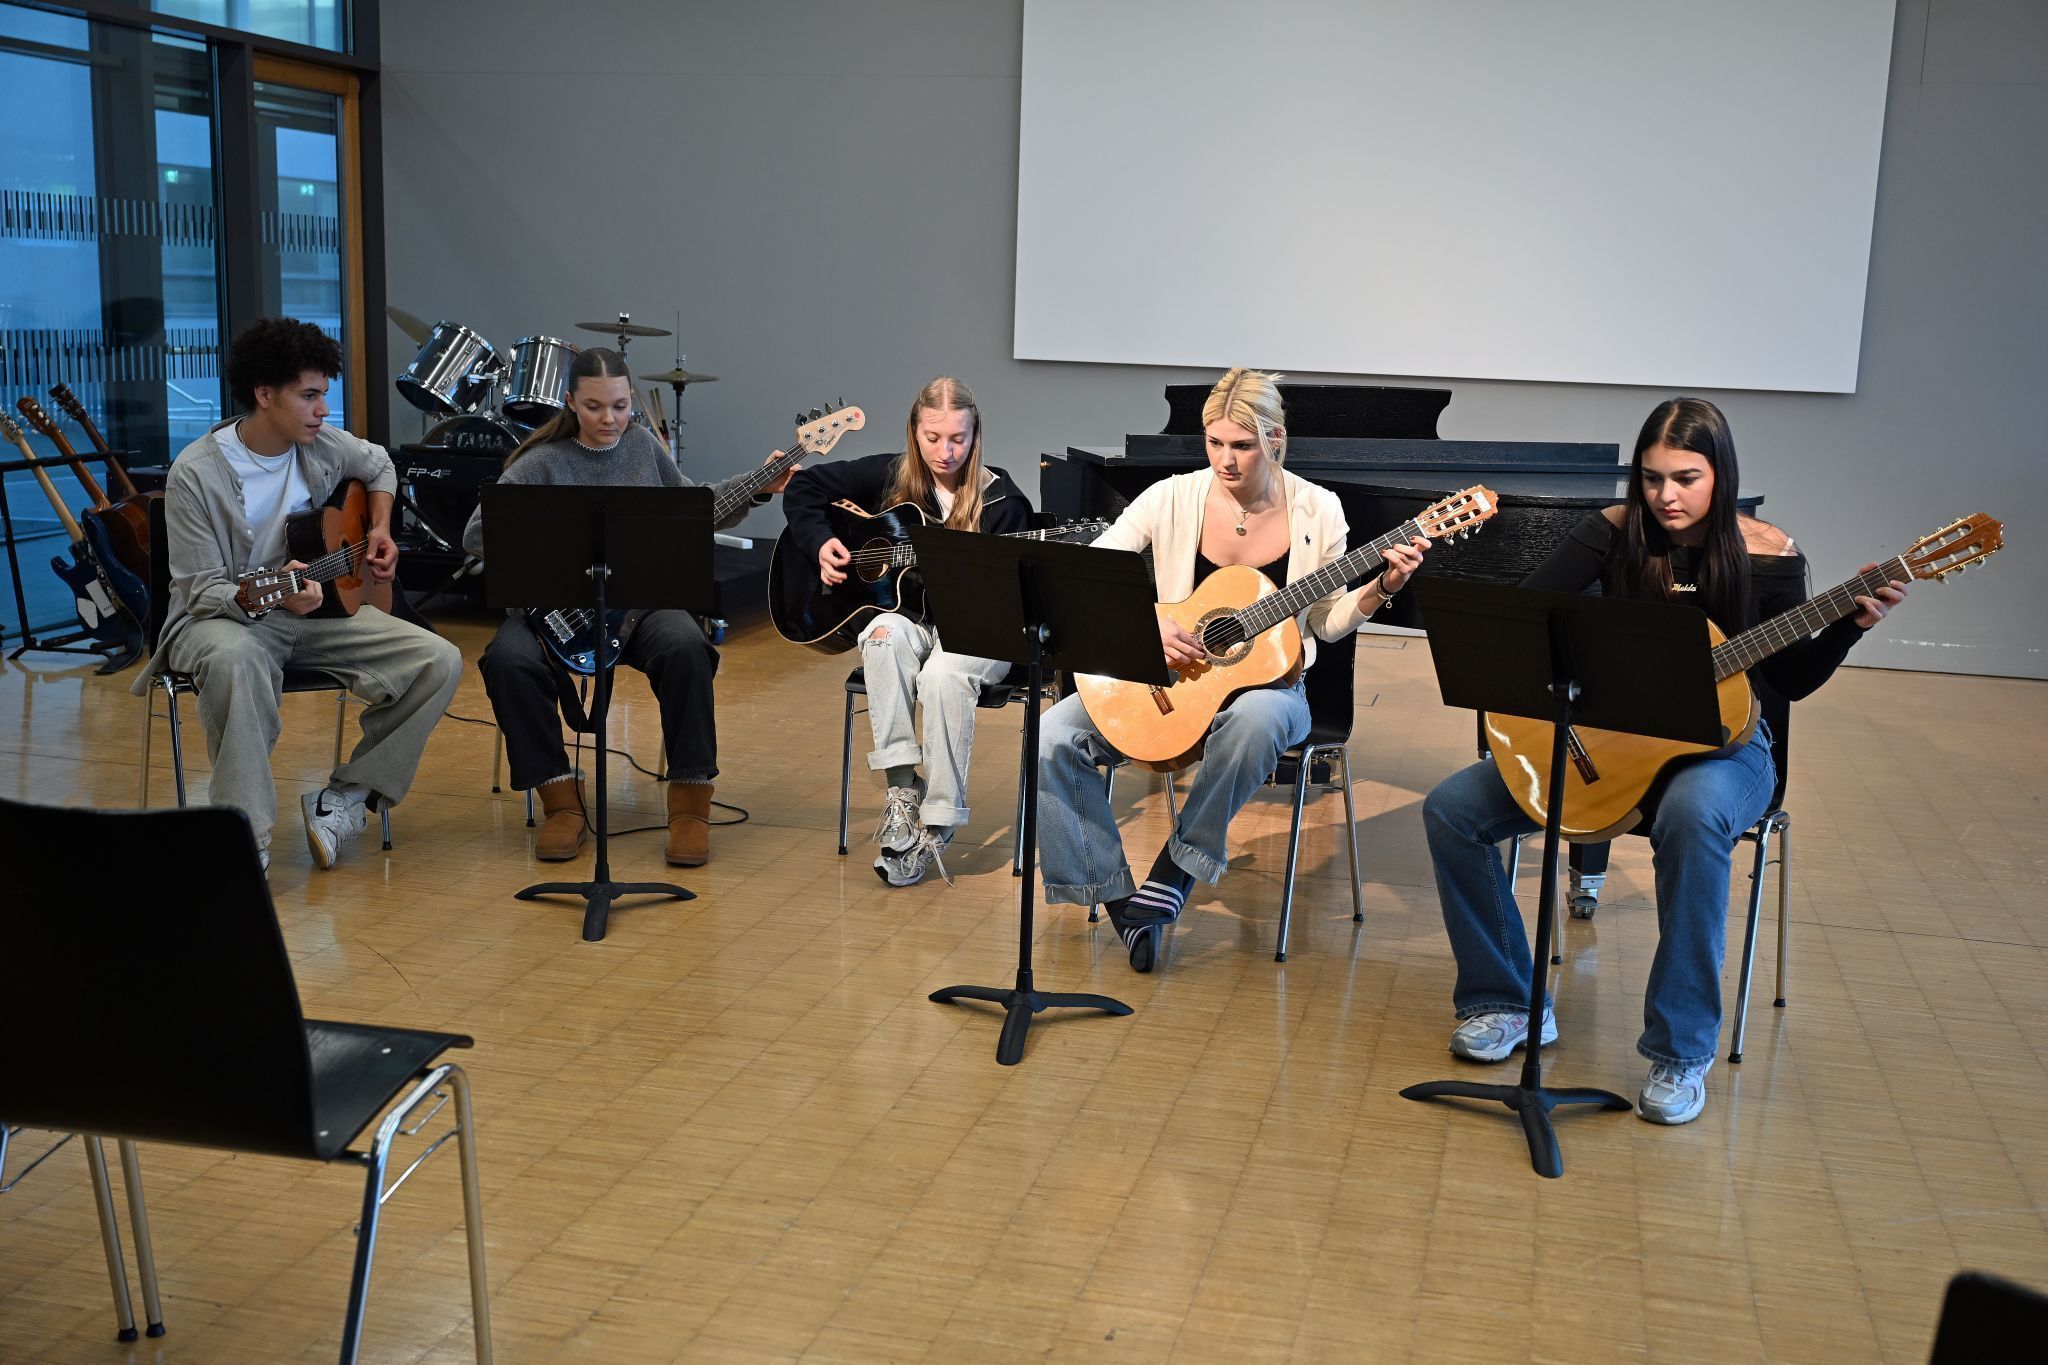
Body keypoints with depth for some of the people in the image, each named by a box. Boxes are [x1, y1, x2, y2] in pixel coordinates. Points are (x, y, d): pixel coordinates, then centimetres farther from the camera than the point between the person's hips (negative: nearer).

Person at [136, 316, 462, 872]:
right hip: (224, 617, -5)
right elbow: (201, 590, -15)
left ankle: (343, 799, -10)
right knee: (234, 661, -44)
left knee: (439, 661, -16)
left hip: (320, 609, 5)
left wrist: (380, 529, 8)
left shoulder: (323, 445, 0)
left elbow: (379, 466, 25)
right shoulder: (197, 473, -15)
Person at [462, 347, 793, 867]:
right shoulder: (542, 462, -3)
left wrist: (756, 490, 9)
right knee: (508, 660, -31)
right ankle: (562, 801, -13)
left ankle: (690, 804, -19)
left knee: (685, 648, -31)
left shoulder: (643, 444, 9)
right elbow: (476, 534, -12)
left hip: (643, 599, 2)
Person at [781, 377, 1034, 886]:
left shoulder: (1000, 501, -5)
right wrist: (820, 542, -4)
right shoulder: (890, 477, 3)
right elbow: (804, 488, 11)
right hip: (909, 616, 3)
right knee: (884, 636, -35)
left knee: (942, 673, -37)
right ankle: (901, 788, -32)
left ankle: (936, 824, -23)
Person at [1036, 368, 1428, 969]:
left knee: (1258, 718, -41)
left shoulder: (1316, 511, -3)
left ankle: (1177, 867, -20)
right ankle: (1116, 893, -9)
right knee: (1053, 738, -23)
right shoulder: (1173, 499, -5)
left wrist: (1383, 586, -12)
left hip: (1265, 679, -1)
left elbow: (1328, 621, 6)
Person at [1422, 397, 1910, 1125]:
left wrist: (1853, 624, -16)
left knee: (1693, 817, -42)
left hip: (1721, 743, -3)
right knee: (1451, 809, -13)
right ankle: (1507, 1002, 3)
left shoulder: (1766, 554, -7)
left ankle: (1681, 1053, -28)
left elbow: (1790, 681, -1)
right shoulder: (1616, 532, -2)